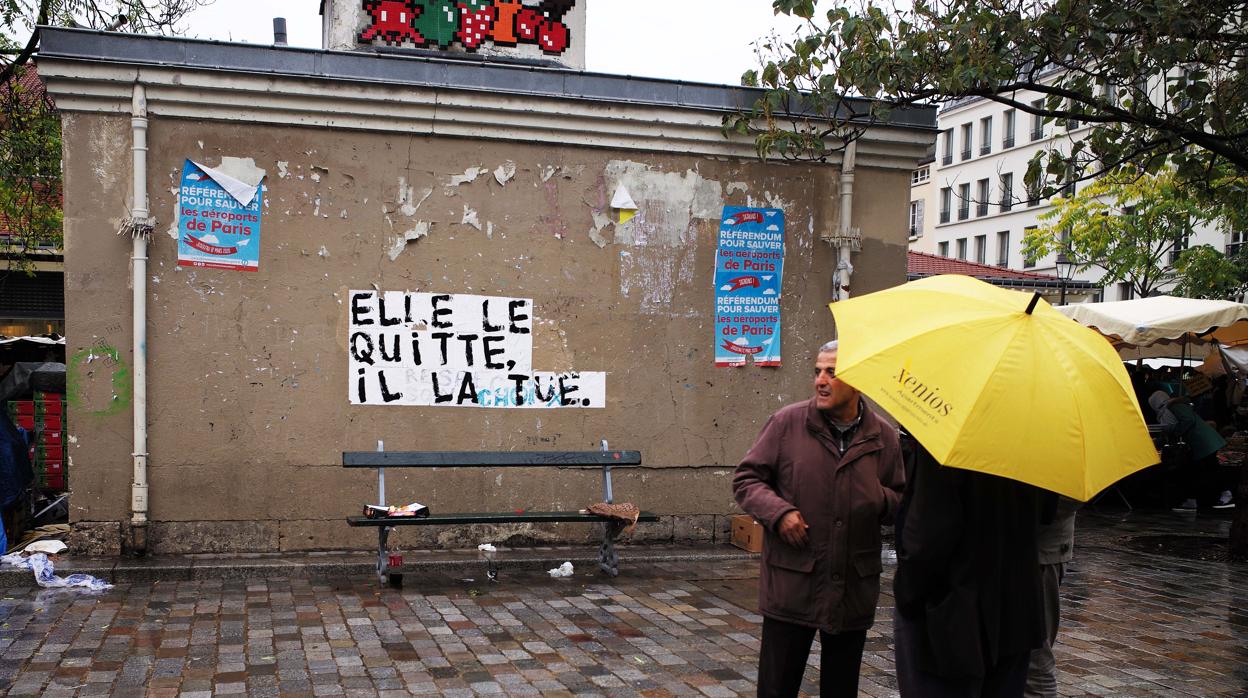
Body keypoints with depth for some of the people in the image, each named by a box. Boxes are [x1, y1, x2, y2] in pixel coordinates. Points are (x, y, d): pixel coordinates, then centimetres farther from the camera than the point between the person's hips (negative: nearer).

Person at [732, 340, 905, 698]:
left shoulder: (884, 436, 5)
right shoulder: (787, 422, -3)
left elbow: (901, 501, 15)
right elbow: (746, 478, 1)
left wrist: (883, 500, -9)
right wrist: (778, 511, -16)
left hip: (854, 589, 3)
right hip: (791, 584, -2)